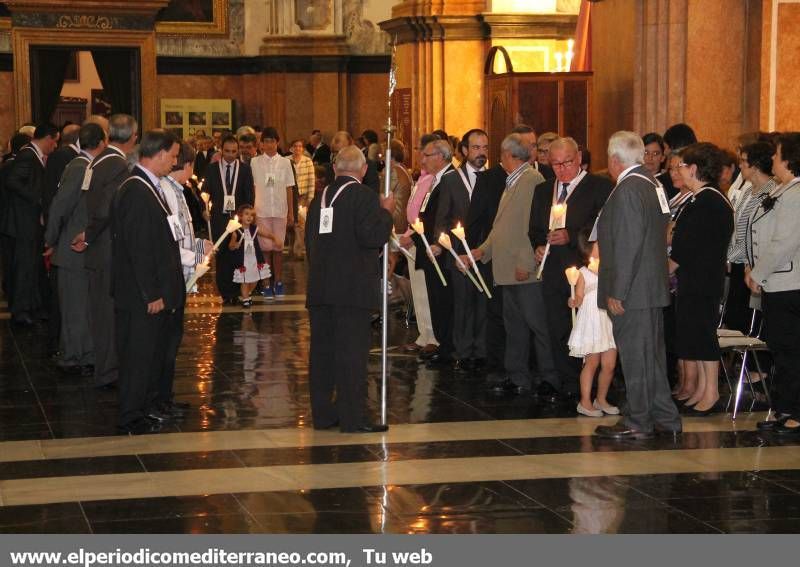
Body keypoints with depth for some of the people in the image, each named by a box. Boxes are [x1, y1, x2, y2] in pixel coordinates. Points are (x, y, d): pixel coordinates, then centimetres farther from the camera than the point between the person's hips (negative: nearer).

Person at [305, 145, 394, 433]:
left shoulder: (320, 197, 12)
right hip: (353, 289, -7)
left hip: (319, 287, 7)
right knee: (352, 350, -3)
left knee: (322, 349, 12)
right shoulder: (363, 196, -9)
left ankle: (322, 413, 18)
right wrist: (386, 213, -3)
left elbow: (310, 241, 16)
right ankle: (352, 417, -3)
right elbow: (373, 236, -19)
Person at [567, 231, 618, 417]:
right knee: (592, 362, -2)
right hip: (591, 323, -4)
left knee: (609, 364, 3)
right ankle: (585, 402, 4)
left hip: (609, 322, 4)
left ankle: (601, 399, 18)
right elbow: (579, 298, -5)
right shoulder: (583, 273, -3)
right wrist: (574, 302, -23)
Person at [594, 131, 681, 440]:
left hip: (633, 290, -10)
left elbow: (627, 245, -22)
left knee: (635, 356, -2)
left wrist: (616, 293, -19)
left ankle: (638, 422, 5)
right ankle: (665, 417, 22)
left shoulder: (627, 191, -18)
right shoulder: (652, 184, 12)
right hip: (653, 286, 10)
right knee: (651, 354, 16)